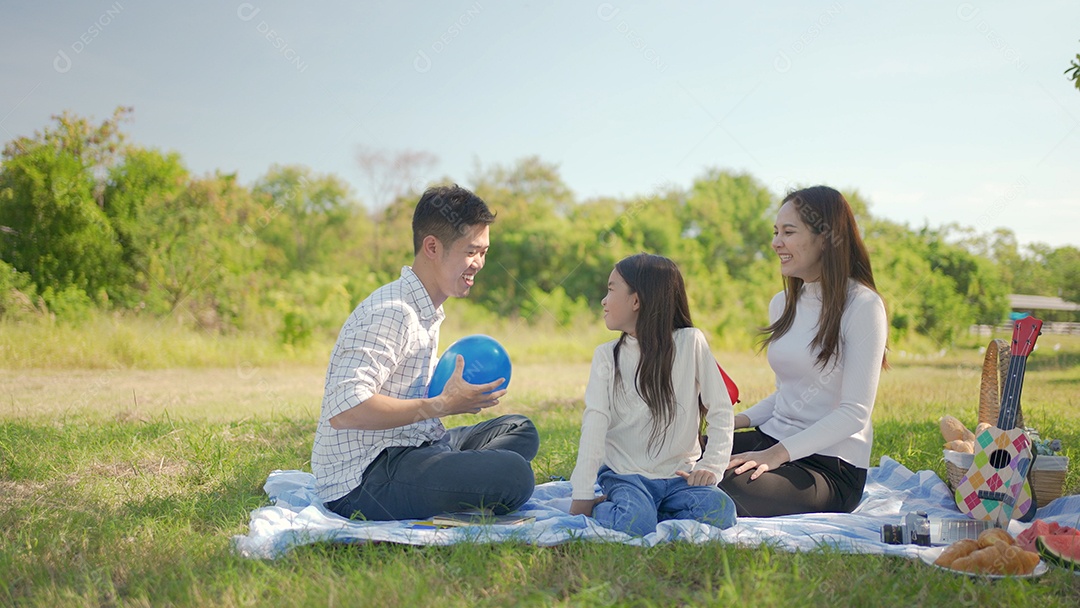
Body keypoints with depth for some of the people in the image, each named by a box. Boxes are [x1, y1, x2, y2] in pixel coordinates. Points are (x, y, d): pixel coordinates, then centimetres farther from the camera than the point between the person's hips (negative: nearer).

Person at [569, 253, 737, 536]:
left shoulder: (691, 342, 1)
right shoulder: (607, 355, 2)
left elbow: (721, 410, 1)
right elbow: (595, 421, -8)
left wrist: (711, 466, -10)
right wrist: (581, 496, -16)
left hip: (679, 475, 1)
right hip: (625, 475, -1)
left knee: (720, 512, -26)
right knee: (634, 522, -31)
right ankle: (601, 509, 0)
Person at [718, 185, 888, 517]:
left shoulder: (862, 306, -11)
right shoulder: (783, 304, 13)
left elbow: (855, 413, -16)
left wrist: (777, 454, -23)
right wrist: (739, 420, 3)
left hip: (832, 465, -6)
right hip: (772, 439, 6)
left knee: (724, 493, -31)